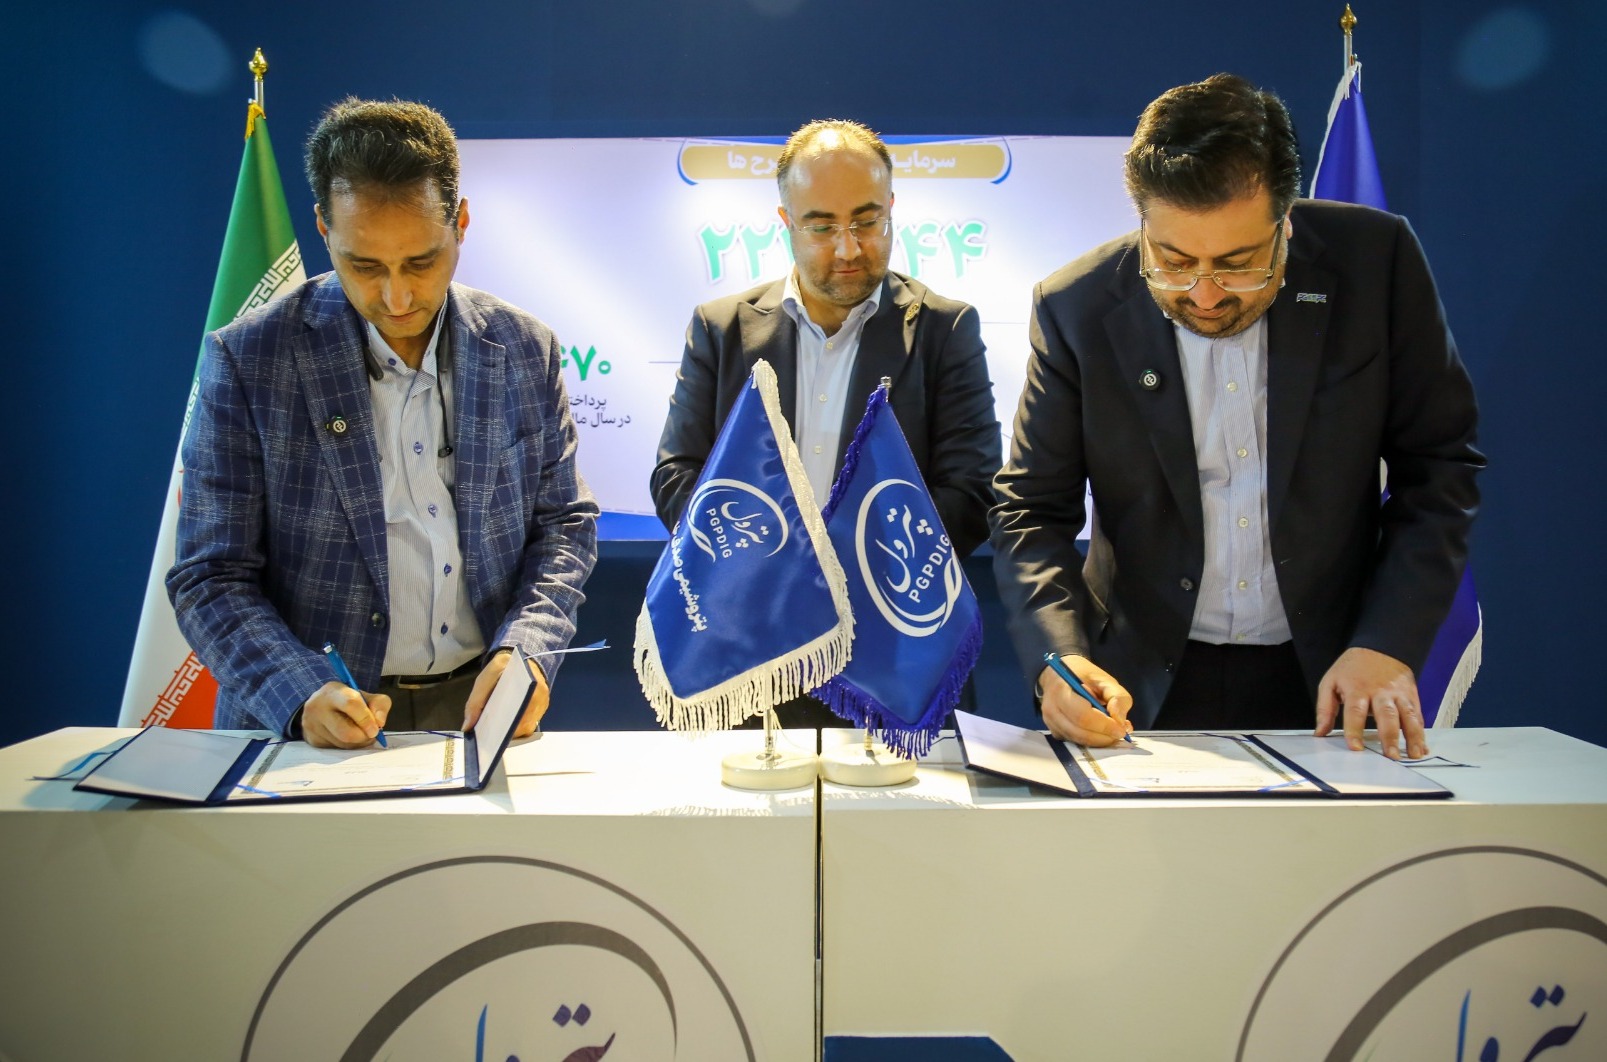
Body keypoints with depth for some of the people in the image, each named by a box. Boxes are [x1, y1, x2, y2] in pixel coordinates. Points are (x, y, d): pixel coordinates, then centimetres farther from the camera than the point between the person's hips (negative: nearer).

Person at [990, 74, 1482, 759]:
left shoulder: (1376, 260, -6)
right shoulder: (1076, 309, -7)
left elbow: (1439, 467, 2)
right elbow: (1031, 511, -3)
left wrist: (1386, 645, -9)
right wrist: (1060, 658, -19)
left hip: (1325, 682, 1)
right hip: (1144, 689, 0)